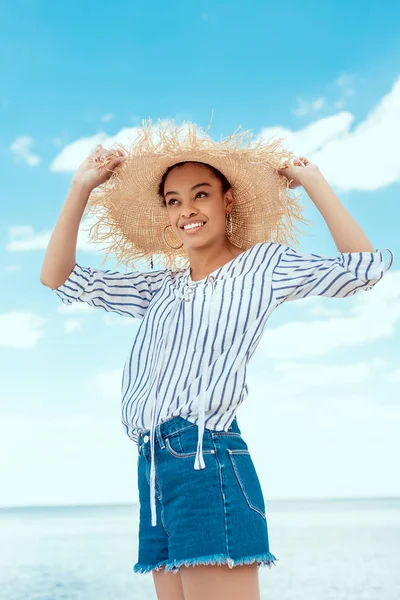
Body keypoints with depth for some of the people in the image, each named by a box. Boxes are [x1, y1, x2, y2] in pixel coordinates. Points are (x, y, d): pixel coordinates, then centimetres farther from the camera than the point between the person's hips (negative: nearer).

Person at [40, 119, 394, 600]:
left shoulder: (263, 264, 7)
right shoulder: (160, 289, 21)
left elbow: (363, 268, -5)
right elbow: (57, 277, 22)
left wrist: (310, 178, 1)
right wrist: (82, 188, 16)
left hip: (207, 461, -6)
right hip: (152, 470, 6)